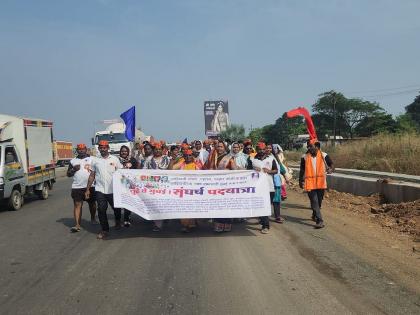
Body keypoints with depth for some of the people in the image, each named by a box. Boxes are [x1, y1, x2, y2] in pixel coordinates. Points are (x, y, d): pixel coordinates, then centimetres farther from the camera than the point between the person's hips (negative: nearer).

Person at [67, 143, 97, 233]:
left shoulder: (92, 159, 7)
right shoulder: (73, 161, 13)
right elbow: (68, 174, 15)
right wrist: (74, 169, -4)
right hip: (77, 187, 1)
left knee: (92, 203, 11)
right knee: (77, 205, -5)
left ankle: (93, 219, 33)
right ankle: (77, 225, -7)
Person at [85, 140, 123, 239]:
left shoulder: (114, 159, 2)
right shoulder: (95, 160, 7)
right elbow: (92, 175, 10)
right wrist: (88, 189, 6)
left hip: (113, 189, -1)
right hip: (100, 190, 1)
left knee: (116, 208, 11)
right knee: (101, 210, 0)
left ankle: (118, 222, 39)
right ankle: (104, 230, 12)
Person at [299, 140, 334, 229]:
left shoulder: (324, 156, -3)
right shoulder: (305, 157, -1)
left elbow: (331, 165, 2)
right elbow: (302, 170, 11)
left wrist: (330, 170, -21)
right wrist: (300, 181, 16)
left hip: (321, 183, 2)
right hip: (310, 183, -1)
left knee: (319, 201, 16)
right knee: (314, 202, -11)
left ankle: (314, 216, 41)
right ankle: (319, 221, -11)